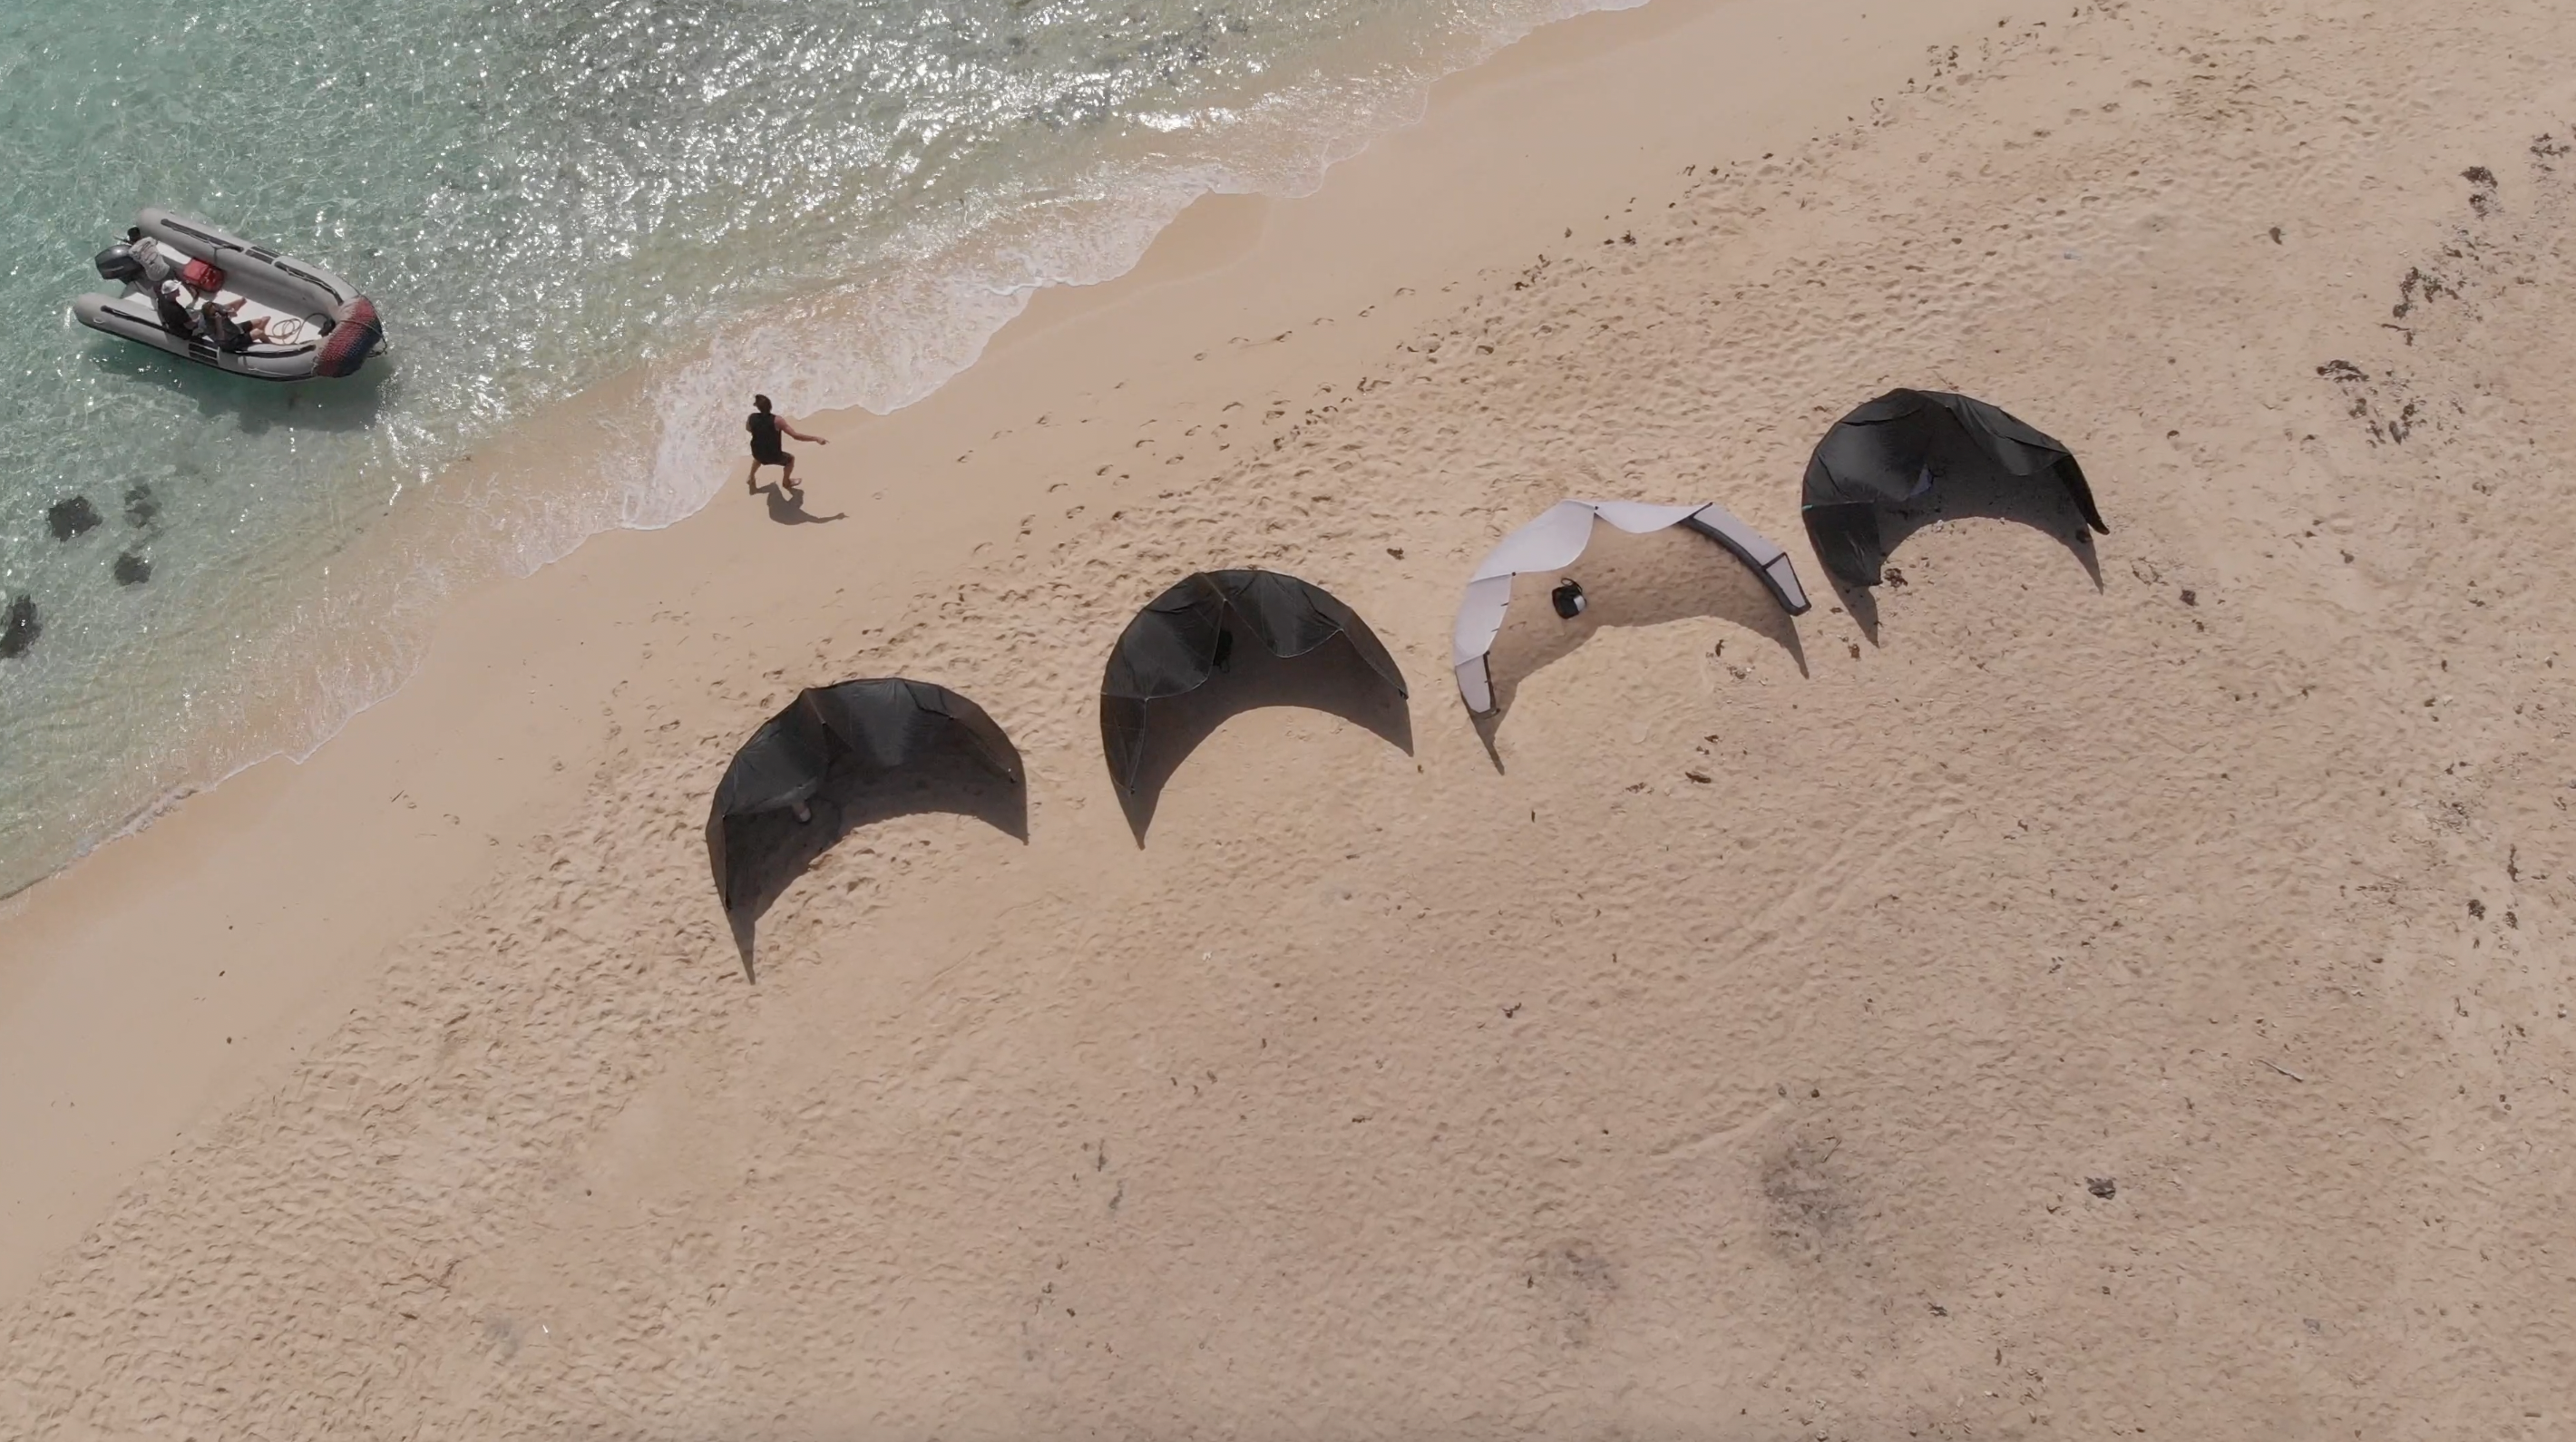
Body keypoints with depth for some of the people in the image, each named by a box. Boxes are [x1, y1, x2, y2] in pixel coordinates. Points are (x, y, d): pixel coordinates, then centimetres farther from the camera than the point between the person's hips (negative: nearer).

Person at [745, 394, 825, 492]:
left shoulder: (752, 417, -14)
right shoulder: (776, 420, -28)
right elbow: (795, 435, -32)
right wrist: (816, 438, -32)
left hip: (757, 454, 5)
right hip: (773, 456, -5)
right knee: (790, 458, 26)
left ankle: (751, 478, 54)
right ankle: (786, 482, 40)